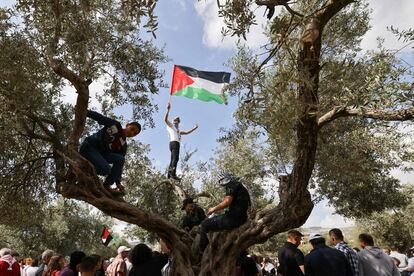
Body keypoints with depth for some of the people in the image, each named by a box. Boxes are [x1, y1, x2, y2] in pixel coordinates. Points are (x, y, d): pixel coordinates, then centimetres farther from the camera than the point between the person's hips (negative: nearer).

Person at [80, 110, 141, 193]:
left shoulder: (123, 146, 4)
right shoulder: (115, 124, -3)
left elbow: (119, 163, 1)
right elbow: (99, 117, 1)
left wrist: (118, 182, -8)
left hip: (100, 154, 5)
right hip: (88, 146, -5)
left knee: (120, 159, -20)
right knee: (106, 169, -28)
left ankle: (106, 186, -10)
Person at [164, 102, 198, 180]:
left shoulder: (178, 130, 37)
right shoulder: (170, 125, 16)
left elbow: (186, 132, 41)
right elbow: (165, 119, -3)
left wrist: (195, 128, 40)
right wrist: (168, 110, -11)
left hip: (176, 143, 8)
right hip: (174, 142, -8)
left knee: (173, 159, -1)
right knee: (175, 158, -22)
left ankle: (170, 174, -5)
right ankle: (173, 174, -34)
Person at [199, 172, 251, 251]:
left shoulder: (232, 185, -7)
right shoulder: (241, 187, 21)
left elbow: (227, 201, -21)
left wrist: (214, 209, -7)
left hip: (233, 219, -10)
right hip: (242, 219, 10)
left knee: (204, 225, -3)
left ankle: (202, 251, -2)